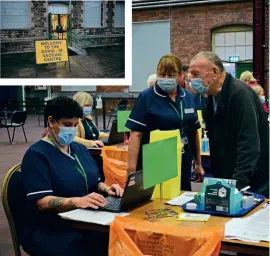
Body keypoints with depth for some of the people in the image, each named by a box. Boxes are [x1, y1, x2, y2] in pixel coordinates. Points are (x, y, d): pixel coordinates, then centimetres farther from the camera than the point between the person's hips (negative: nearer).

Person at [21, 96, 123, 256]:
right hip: (50, 232, -6)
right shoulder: (36, 154, -8)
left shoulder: (80, 149, 16)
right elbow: (42, 201, -18)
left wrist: (105, 188, 0)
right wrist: (77, 201, -33)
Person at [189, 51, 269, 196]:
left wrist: (238, 185, -29)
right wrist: (217, 181, 10)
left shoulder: (240, 93, -20)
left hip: (254, 184, -8)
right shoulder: (212, 97, 6)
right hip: (227, 181, 8)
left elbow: (249, 146, -26)